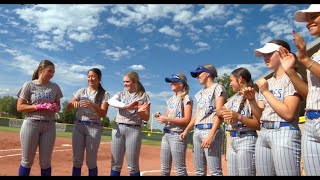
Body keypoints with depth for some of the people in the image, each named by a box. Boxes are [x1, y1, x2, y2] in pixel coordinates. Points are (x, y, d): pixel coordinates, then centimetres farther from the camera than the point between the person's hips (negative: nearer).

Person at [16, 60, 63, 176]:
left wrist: (55, 108, -10)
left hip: (49, 126, 3)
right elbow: (19, 107, -6)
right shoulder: (29, 85, -1)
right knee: (27, 161, 4)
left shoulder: (55, 87, 9)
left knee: (45, 162, 7)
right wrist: (40, 106, -16)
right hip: (31, 124, -2)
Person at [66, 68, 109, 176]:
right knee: (77, 160, 7)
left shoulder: (104, 94, 0)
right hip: (78, 126, 3)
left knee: (91, 162, 3)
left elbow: (103, 114, -10)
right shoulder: (81, 91, 10)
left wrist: (93, 105, -27)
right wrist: (74, 103, -18)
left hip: (94, 127, -3)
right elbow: (68, 108, 4)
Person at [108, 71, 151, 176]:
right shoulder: (121, 94, 10)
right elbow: (111, 101, -13)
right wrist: (126, 106, -27)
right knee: (116, 164, 8)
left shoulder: (143, 96, 3)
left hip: (134, 130, -3)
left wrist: (139, 111, -20)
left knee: (133, 166, 2)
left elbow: (146, 118, 1)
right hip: (118, 128, 3)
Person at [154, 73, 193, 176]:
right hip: (166, 134, 8)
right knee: (164, 169, 12)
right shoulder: (171, 99, 18)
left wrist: (167, 119, -18)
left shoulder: (186, 98, -6)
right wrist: (161, 116, -3)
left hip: (177, 135, -8)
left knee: (180, 169, -5)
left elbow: (187, 120, -15)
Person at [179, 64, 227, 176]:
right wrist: (186, 130, 14)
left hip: (210, 129, -8)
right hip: (197, 131, 8)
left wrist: (211, 135, -21)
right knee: (199, 171, 10)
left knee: (215, 171, -10)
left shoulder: (217, 88, -1)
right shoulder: (200, 93, 22)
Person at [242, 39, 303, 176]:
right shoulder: (266, 82, 15)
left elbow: (288, 114, -17)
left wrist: (266, 92, -12)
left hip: (284, 133, -7)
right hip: (263, 133, 7)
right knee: (262, 174, 11)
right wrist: (251, 99, -3)